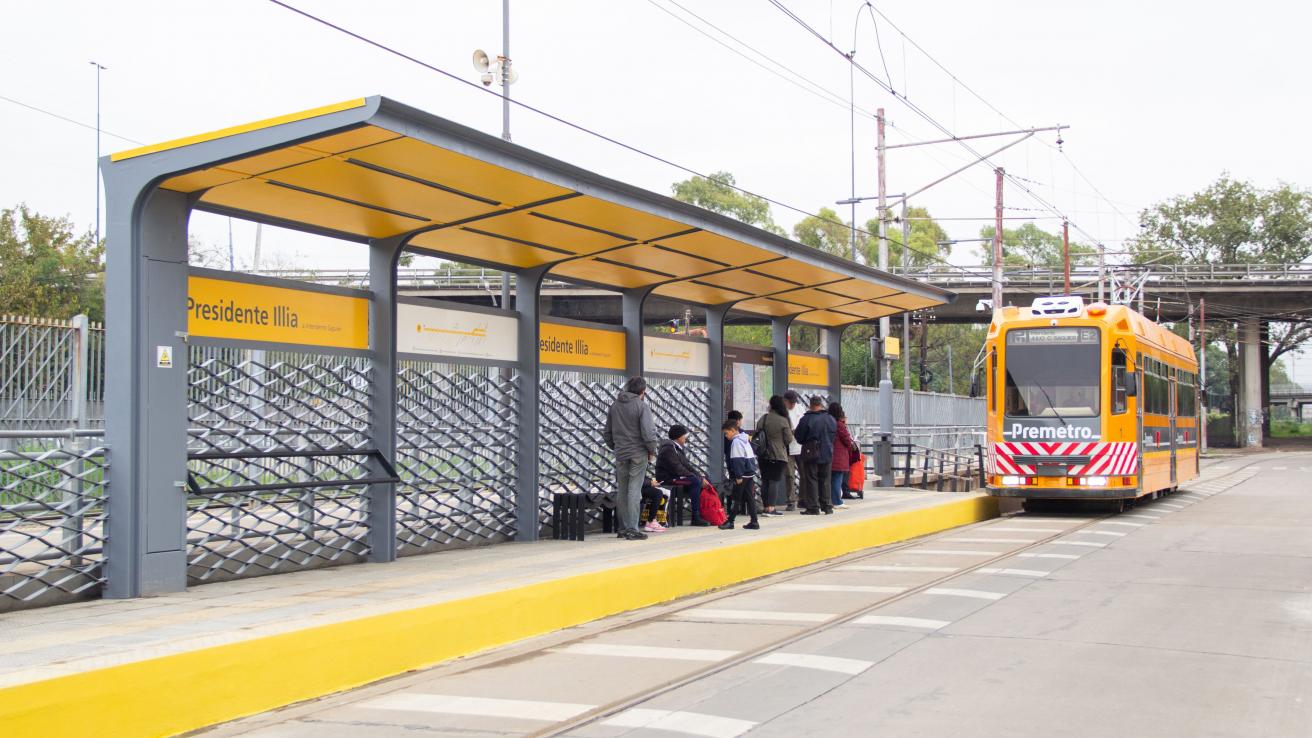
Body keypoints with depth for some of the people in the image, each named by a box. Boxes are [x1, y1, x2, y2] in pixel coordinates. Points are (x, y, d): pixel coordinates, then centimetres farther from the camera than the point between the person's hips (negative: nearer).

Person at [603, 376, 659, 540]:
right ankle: (632, 530, -5)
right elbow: (648, 432, -16)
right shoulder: (642, 406, -9)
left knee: (621, 491, 11)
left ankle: (623, 528, 17)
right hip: (638, 454, -5)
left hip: (620, 454, 5)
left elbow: (607, 433, 14)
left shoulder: (615, 405, 10)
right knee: (634, 491, -4)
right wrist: (652, 450, -2)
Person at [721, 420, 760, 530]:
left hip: (742, 475, -9)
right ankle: (754, 522, 7)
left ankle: (730, 522, 2)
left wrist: (738, 476, -18)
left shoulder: (736, 442, -12)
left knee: (736, 499, -3)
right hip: (750, 473, 9)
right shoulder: (745, 440, 16)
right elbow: (752, 457, 20)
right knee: (750, 498, 8)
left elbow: (738, 460, -18)